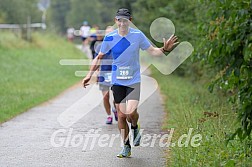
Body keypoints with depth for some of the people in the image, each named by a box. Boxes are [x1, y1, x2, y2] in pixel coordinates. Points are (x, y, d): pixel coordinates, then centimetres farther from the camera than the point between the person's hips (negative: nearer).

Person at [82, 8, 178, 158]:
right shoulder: (110, 38, -2)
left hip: (134, 80, -2)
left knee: (131, 112, -19)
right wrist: (89, 74, 2)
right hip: (117, 81, 2)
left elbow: (152, 51, 4)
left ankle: (135, 127, 16)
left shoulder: (138, 35, -5)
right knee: (121, 115, 2)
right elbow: (99, 57, 9)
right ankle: (126, 147, 15)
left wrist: (164, 49, -16)